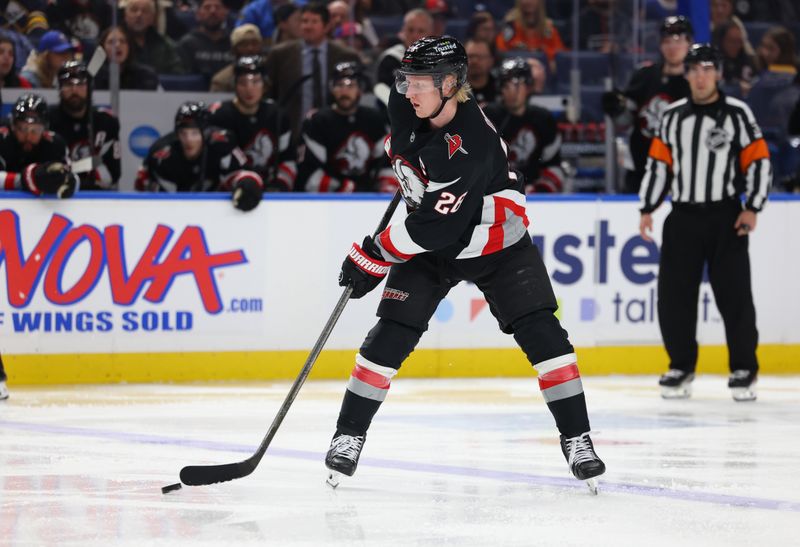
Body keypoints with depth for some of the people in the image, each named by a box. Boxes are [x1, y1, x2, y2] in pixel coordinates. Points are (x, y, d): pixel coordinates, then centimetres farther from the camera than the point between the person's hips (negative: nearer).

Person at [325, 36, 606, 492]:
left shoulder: (469, 146, -35)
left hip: (496, 243, -5)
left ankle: (576, 438, 0)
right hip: (429, 246, 5)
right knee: (391, 336, -5)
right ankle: (349, 436, 1)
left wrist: (374, 256, -28)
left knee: (541, 333, -10)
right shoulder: (406, 103, -15)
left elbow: (435, 227, -35)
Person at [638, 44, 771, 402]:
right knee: (673, 294, 0)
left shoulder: (737, 113, -2)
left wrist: (752, 207, -9)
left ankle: (744, 370, 3)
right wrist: (647, 209, 8)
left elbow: (759, 162, -2)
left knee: (733, 293, -5)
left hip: (725, 217, -3)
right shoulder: (673, 116, 9)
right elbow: (659, 164, 13)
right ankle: (681, 366, 12)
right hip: (683, 217, 3)